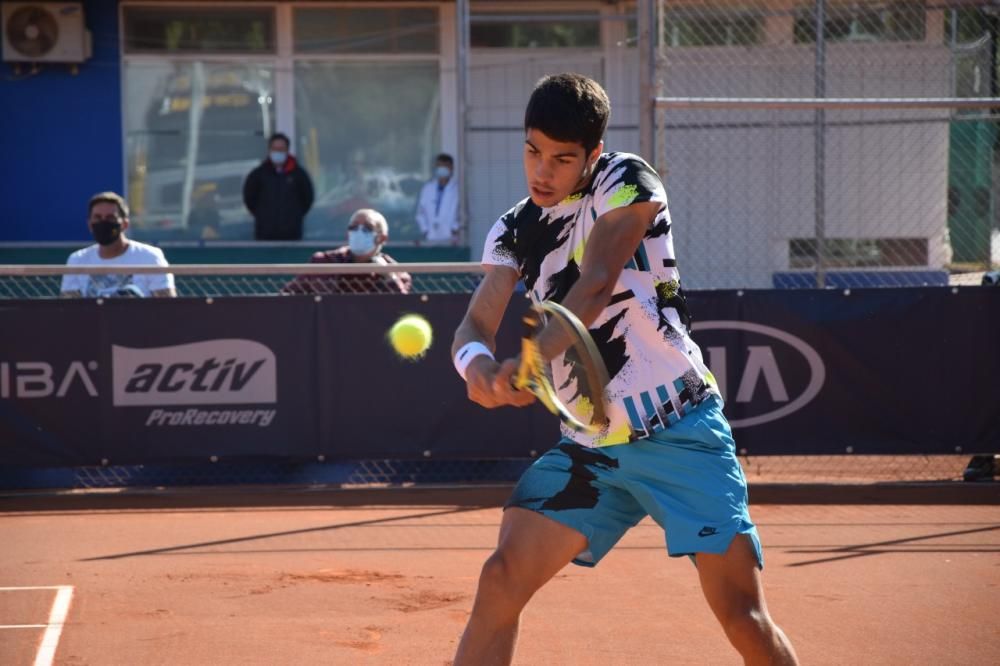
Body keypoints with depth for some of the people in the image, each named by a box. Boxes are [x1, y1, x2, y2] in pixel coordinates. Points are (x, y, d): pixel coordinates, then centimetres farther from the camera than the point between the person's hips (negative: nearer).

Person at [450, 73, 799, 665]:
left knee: (743, 615, -12)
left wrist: (529, 361, -37)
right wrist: (477, 361, -27)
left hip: (680, 431, -5)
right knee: (502, 579, -9)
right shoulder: (515, 232, 10)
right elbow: (475, 325, -1)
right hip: (591, 445, 5)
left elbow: (595, 286, -20)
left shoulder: (626, 180, -5)